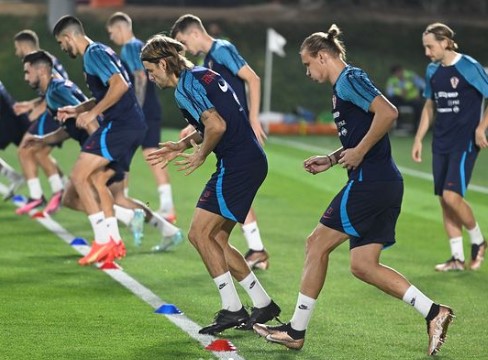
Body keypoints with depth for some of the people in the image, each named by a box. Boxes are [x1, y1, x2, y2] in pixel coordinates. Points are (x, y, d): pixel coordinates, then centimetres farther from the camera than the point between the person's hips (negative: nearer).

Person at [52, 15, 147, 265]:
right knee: (95, 179, 17)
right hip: (133, 125, 10)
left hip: (121, 124, -10)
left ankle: (103, 240, -9)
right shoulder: (98, 52, 21)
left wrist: (92, 113, -17)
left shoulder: (94, 54, -10)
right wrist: (77, 111, 25)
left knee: (79, 176, -8)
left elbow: (120, 85, -23)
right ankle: (114, 241, 17)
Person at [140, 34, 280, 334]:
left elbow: (217, 125, -22)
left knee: (200, 234, -6)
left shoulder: (186, 85, -11)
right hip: (251, 161, 10)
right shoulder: (202, 75, 20)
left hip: (237, 164, -10)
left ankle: (232, 309, -6)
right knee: (216, 240, 13)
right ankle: (263, 304, 15)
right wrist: (181, 147, 21)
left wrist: (201, 155, -6)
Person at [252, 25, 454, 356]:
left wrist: (359, 152, -19)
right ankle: (434, 312, 3)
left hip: (369, 182, -10)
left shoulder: (349, 80, -10)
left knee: (317, 244, -1)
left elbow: (388, 112, -24)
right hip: (385, 184, 10)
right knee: (362, 264, 7)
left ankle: (296, 331, 6)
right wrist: (331, 160, 19)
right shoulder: (345, 86, 21)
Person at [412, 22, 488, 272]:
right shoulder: (432, 71, 9)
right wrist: (418, 139, 17)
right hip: (441, 143, 7)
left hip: (464, 143, -7)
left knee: (452, 196, -16)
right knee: (444, 200, 4)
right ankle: (457, 258, 12)